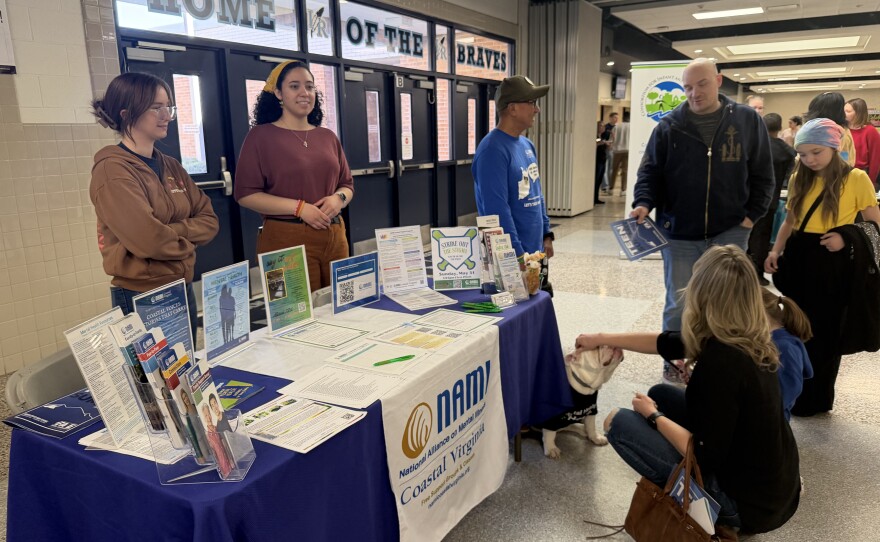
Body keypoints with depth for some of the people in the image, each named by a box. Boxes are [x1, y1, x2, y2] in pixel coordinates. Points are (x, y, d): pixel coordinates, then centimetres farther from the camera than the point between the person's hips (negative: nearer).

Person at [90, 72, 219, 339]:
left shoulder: (171, 167, 9)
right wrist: (186, 243, -5)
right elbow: (149, 240, -24)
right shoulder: (112, 171, -15)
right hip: (140, 297, -7)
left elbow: (209, 220, 4)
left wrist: (172, 231, -13)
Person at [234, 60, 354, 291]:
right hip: (287, 239, -5)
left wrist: (339, 198, -6)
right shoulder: (261, 136, -3)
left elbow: (347, 184, 18)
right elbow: (245, 194, -8)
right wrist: (299, 207, -17)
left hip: (334, 237, 5)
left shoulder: (328, 137, 13)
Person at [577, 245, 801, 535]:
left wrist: (653, 416, -9)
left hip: (748, 501, -8)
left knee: (618, 423, -8)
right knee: (660, 394, 16)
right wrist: (602, 339, 18)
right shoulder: (746, 338, -3)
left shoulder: (721, 359, -29)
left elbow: (705, 457, -24)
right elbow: (666, 343, 11)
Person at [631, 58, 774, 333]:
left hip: (730, 232, 1)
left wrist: (752, 215, -2)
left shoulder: (748, 120, 2)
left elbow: (763, 176, 8)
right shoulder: (669, 126, -1)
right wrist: (643, 203, -17)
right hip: (680, 233, -1)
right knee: (677, 308, 5)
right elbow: (650, 172, 2)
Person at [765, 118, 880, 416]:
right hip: (799, 259, 5)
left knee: (824, 334, 6)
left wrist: (846, 237, -18)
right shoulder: (799, 179, 7)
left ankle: (816, 399, 21)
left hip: (832, 265, -4)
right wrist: (776, 250, -1)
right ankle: (794, 393, 29)